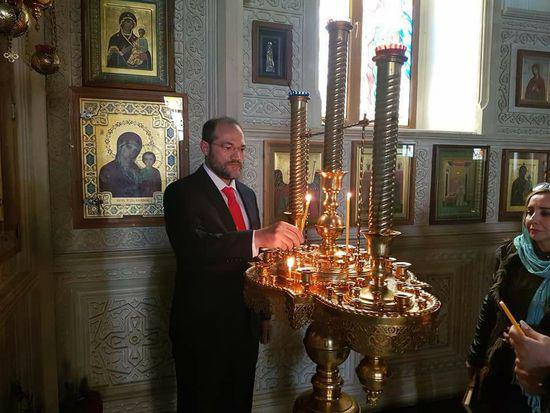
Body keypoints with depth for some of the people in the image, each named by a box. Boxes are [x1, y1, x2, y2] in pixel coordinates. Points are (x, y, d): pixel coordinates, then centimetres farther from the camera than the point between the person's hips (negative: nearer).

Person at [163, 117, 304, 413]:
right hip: (203, 325, -6)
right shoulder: (182, 192, -11)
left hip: (246, 323, 6)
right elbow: (191, 247, -30)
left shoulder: (247, 194, 10)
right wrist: (258, 237, -39)